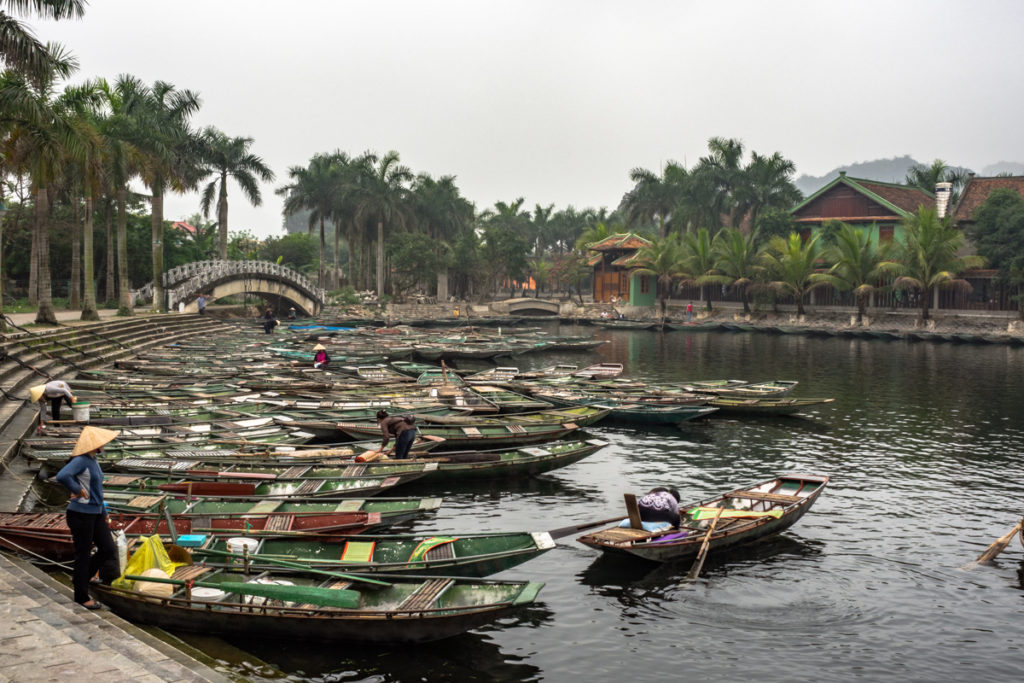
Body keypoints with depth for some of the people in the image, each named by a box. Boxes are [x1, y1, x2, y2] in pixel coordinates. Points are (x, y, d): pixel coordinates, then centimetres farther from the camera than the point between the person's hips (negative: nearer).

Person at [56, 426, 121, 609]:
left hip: (96, 513, 9)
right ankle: (82, 596, 15)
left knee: (109, 549, 9)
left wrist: (103, 512, 23)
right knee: (83, 554, 2)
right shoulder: (81, 460, -17)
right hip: (81, 514, -9)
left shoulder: (93, 460, 12)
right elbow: (62, 476, -37)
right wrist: (77, 490, -22)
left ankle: (80, 578, 27)